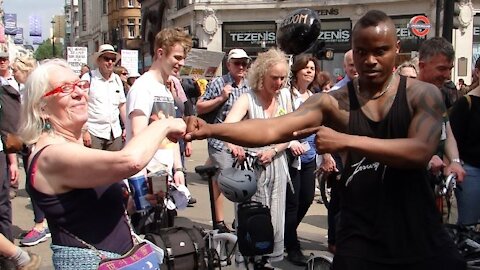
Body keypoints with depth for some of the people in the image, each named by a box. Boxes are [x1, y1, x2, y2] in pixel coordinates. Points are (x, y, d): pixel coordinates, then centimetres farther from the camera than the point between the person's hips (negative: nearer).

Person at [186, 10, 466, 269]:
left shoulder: (423, 95, -5)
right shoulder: (332, 102, -6)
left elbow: (421, 151, -22)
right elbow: (272, 129, -17)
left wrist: (345, 141, -28)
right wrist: (210, 130, -31)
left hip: (419, 234, 1)